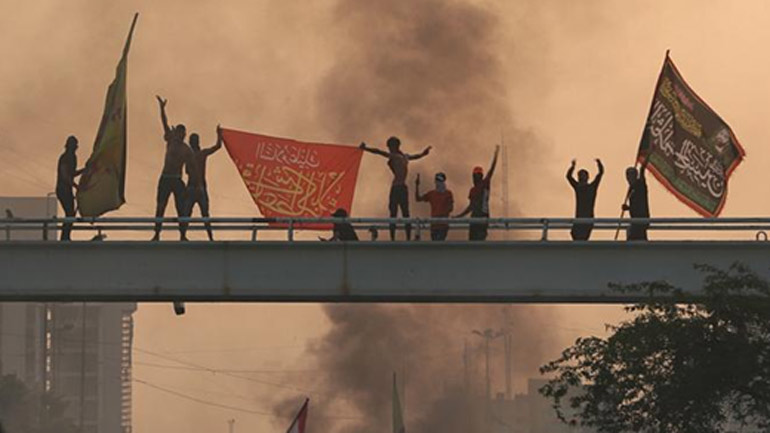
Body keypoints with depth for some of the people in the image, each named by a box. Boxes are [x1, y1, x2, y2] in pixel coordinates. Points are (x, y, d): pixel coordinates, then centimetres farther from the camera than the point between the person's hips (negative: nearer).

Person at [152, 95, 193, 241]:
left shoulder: (187, 150, 3)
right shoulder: (171, 141, 8)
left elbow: (193, 167, -1)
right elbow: (165, 124, 0)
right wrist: (162, 108, -8)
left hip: (177, 180, -2)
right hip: (165, 179, 2)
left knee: (181, 208, -6)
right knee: (160, 207, -2)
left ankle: (183, 234, -4)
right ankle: (157, 234, -2)